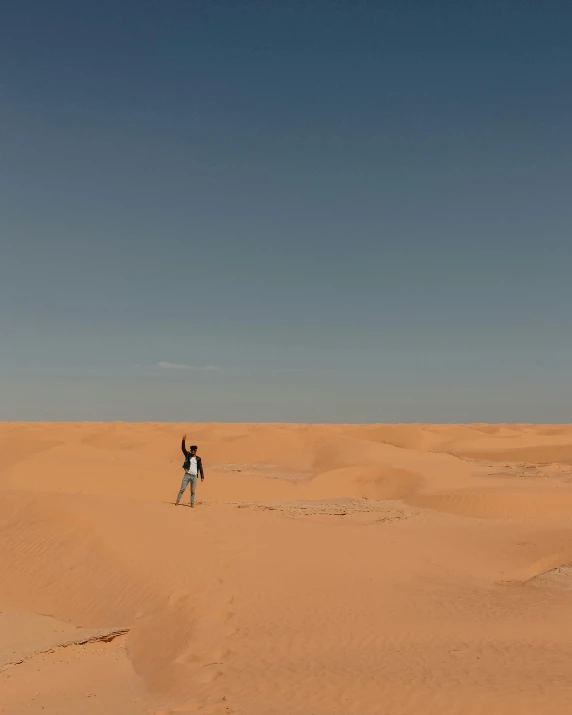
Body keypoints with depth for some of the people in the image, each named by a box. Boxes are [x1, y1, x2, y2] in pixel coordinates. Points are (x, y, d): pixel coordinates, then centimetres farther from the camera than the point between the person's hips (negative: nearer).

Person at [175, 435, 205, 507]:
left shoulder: (198, 459, 7)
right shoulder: (188, 455, 5)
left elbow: (200, 468, 7)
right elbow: (183, 448, -8)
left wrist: (202, 477, 0)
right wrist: (183, 440, -22)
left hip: (194, 476, 1)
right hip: (187, 475, -1)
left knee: (193, 491, 6)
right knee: (182, 489, -1)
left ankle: (192, 503, 14)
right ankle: (177, 501, 6)